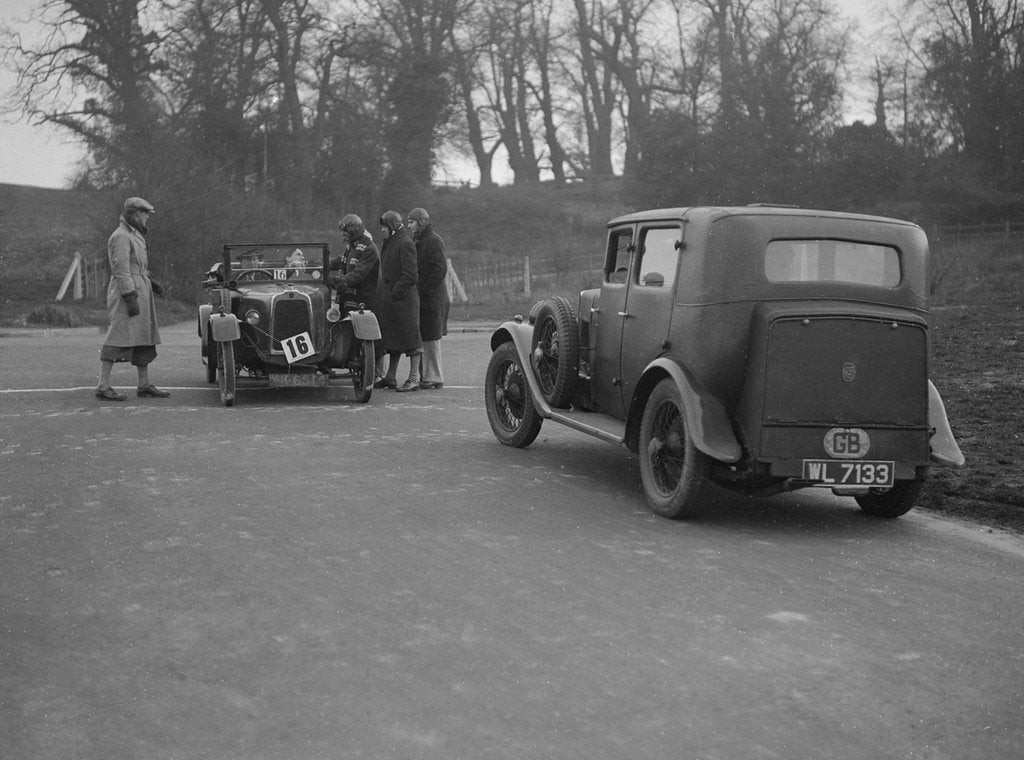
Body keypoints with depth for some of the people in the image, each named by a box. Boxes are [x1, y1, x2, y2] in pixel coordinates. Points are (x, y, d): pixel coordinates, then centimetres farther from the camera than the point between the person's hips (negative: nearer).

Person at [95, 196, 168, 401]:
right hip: (127, 292, -10)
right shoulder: (121, 236, -12)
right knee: (118, 339, -11)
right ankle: (103, 387, -10)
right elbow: (121, 270, -19)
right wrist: (131, 298, -24)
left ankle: (144, 385, 17)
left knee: (144, 339, 11)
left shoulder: (134, 236, 19)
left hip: (139, 292, 10)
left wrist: (151, 284, 18)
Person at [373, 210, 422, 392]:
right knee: (392, 338, 14)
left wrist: (395, 294, -18)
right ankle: (390, 377, 22)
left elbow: (410, 276, -19)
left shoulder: (405, 244, -13)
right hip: (390, 299, 10)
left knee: (410, 337, -4)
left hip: (404, 300, -10)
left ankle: (414, 379, -1)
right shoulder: (389, 243, 15)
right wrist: (385, 295, 11)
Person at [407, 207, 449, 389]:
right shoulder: (418, 241, 18)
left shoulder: (434, 241, -10)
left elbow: (441, 269, -18)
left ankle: (435, 378, -1)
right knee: (421, 338, 10)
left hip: (432, 298, -9)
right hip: (421, 298, 9)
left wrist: (424, 290, -19)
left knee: (431, 338, -6)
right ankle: (425, 376, 15)